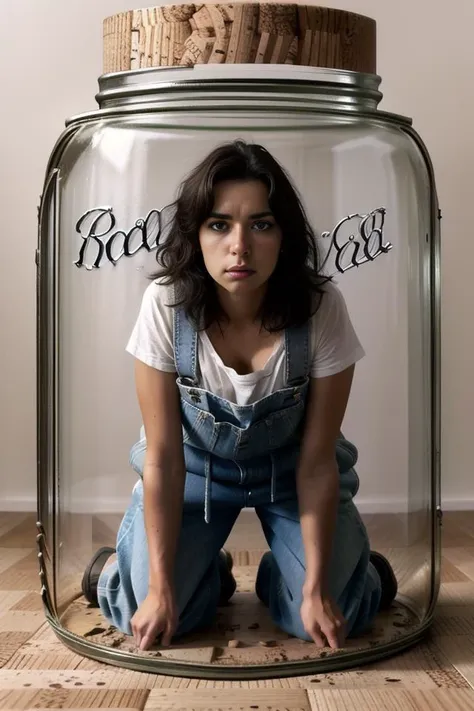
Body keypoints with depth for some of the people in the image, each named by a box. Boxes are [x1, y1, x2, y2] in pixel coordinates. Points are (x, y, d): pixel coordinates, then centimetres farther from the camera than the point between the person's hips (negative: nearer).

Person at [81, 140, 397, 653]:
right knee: (152, 617, -13)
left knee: (325, 619, -13)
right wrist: (160, 585, -17)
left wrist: (317, 588, -18)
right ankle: (206, 572, 22)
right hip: (196, 466, 1)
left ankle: (318, 570, 23)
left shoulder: (321, 308, -28)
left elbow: (316, 462, -19)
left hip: (289, 470, 0)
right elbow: (163, 457, -19)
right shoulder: (166, 304, -27)